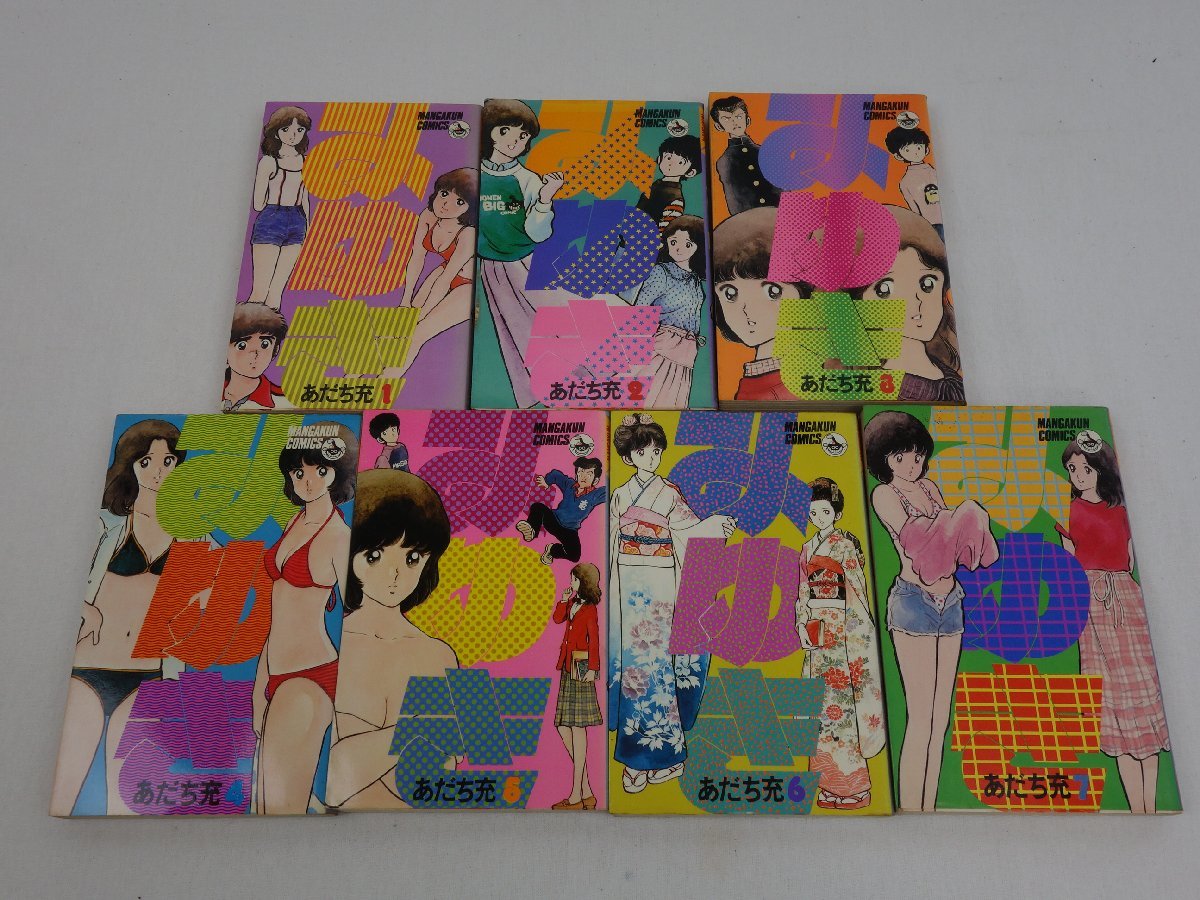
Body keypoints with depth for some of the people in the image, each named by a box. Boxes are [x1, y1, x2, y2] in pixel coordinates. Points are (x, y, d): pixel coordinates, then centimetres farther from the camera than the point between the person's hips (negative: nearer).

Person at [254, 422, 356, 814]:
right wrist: (261, 678, 18)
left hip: (308, 678, -8)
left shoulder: (339, 537, -11)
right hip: (278, 675, 8)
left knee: (281, 804, -5)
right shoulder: (295, 523, 13)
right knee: (266, 800, 13)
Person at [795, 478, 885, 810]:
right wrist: (802, 624, 3)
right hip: (816, 626, 7)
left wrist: (854, 631, -12)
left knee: (839, 695, -6)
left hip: (840, 625, -6)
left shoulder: (845, 546, -5)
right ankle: (830, 778, 18)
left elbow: (857, 590, -8)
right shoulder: (808, 548, 14)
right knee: (820, 694, 7)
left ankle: (850, 784, 3)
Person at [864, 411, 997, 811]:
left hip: (950, 600, 7)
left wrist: (970, 525, -8)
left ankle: (929, 808, 15)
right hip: (914, 601, -7)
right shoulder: (884, 493, -4)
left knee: (941, 717, 8)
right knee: (921, 717, -8)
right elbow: (913, 539, -16)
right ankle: (910, 809, 0)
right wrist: (964, 515, -9)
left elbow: (951, 539, 13)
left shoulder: (929, 487, 16)